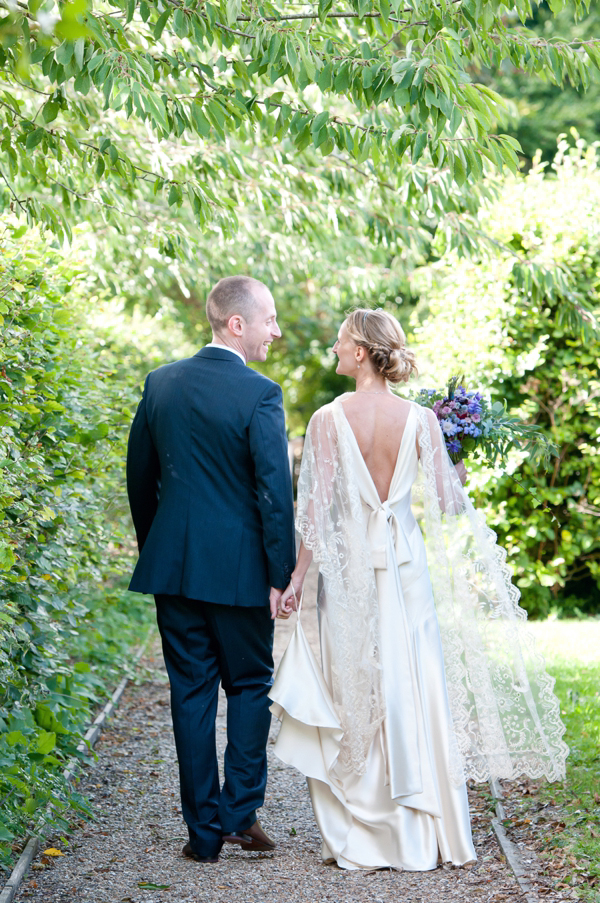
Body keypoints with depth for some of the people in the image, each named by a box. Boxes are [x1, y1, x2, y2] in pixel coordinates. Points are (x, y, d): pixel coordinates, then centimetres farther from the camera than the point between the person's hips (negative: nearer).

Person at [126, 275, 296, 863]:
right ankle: (240, 813, 9)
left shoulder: (161, 384, 4)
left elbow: (139, 476, 11)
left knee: (191, 693, 9)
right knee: (249, 685, 13)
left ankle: (205, 830, 11)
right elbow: (275, 491, -16)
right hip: (239, 569, -4)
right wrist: (280, 574, -9)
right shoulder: (258, 394, -13)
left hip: (172, 566, 4)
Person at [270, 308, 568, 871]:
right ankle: (423, 831, 11)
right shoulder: (420, 419, -1)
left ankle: (362, 834, 10)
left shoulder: (329, 419, -7)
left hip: (349, 565, -2)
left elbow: (317, 507, -9)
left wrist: (296, 576, -3)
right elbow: (449, 502, -1)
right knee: (414, 687, 8)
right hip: (406, 562, 2)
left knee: (356, 694, 6)